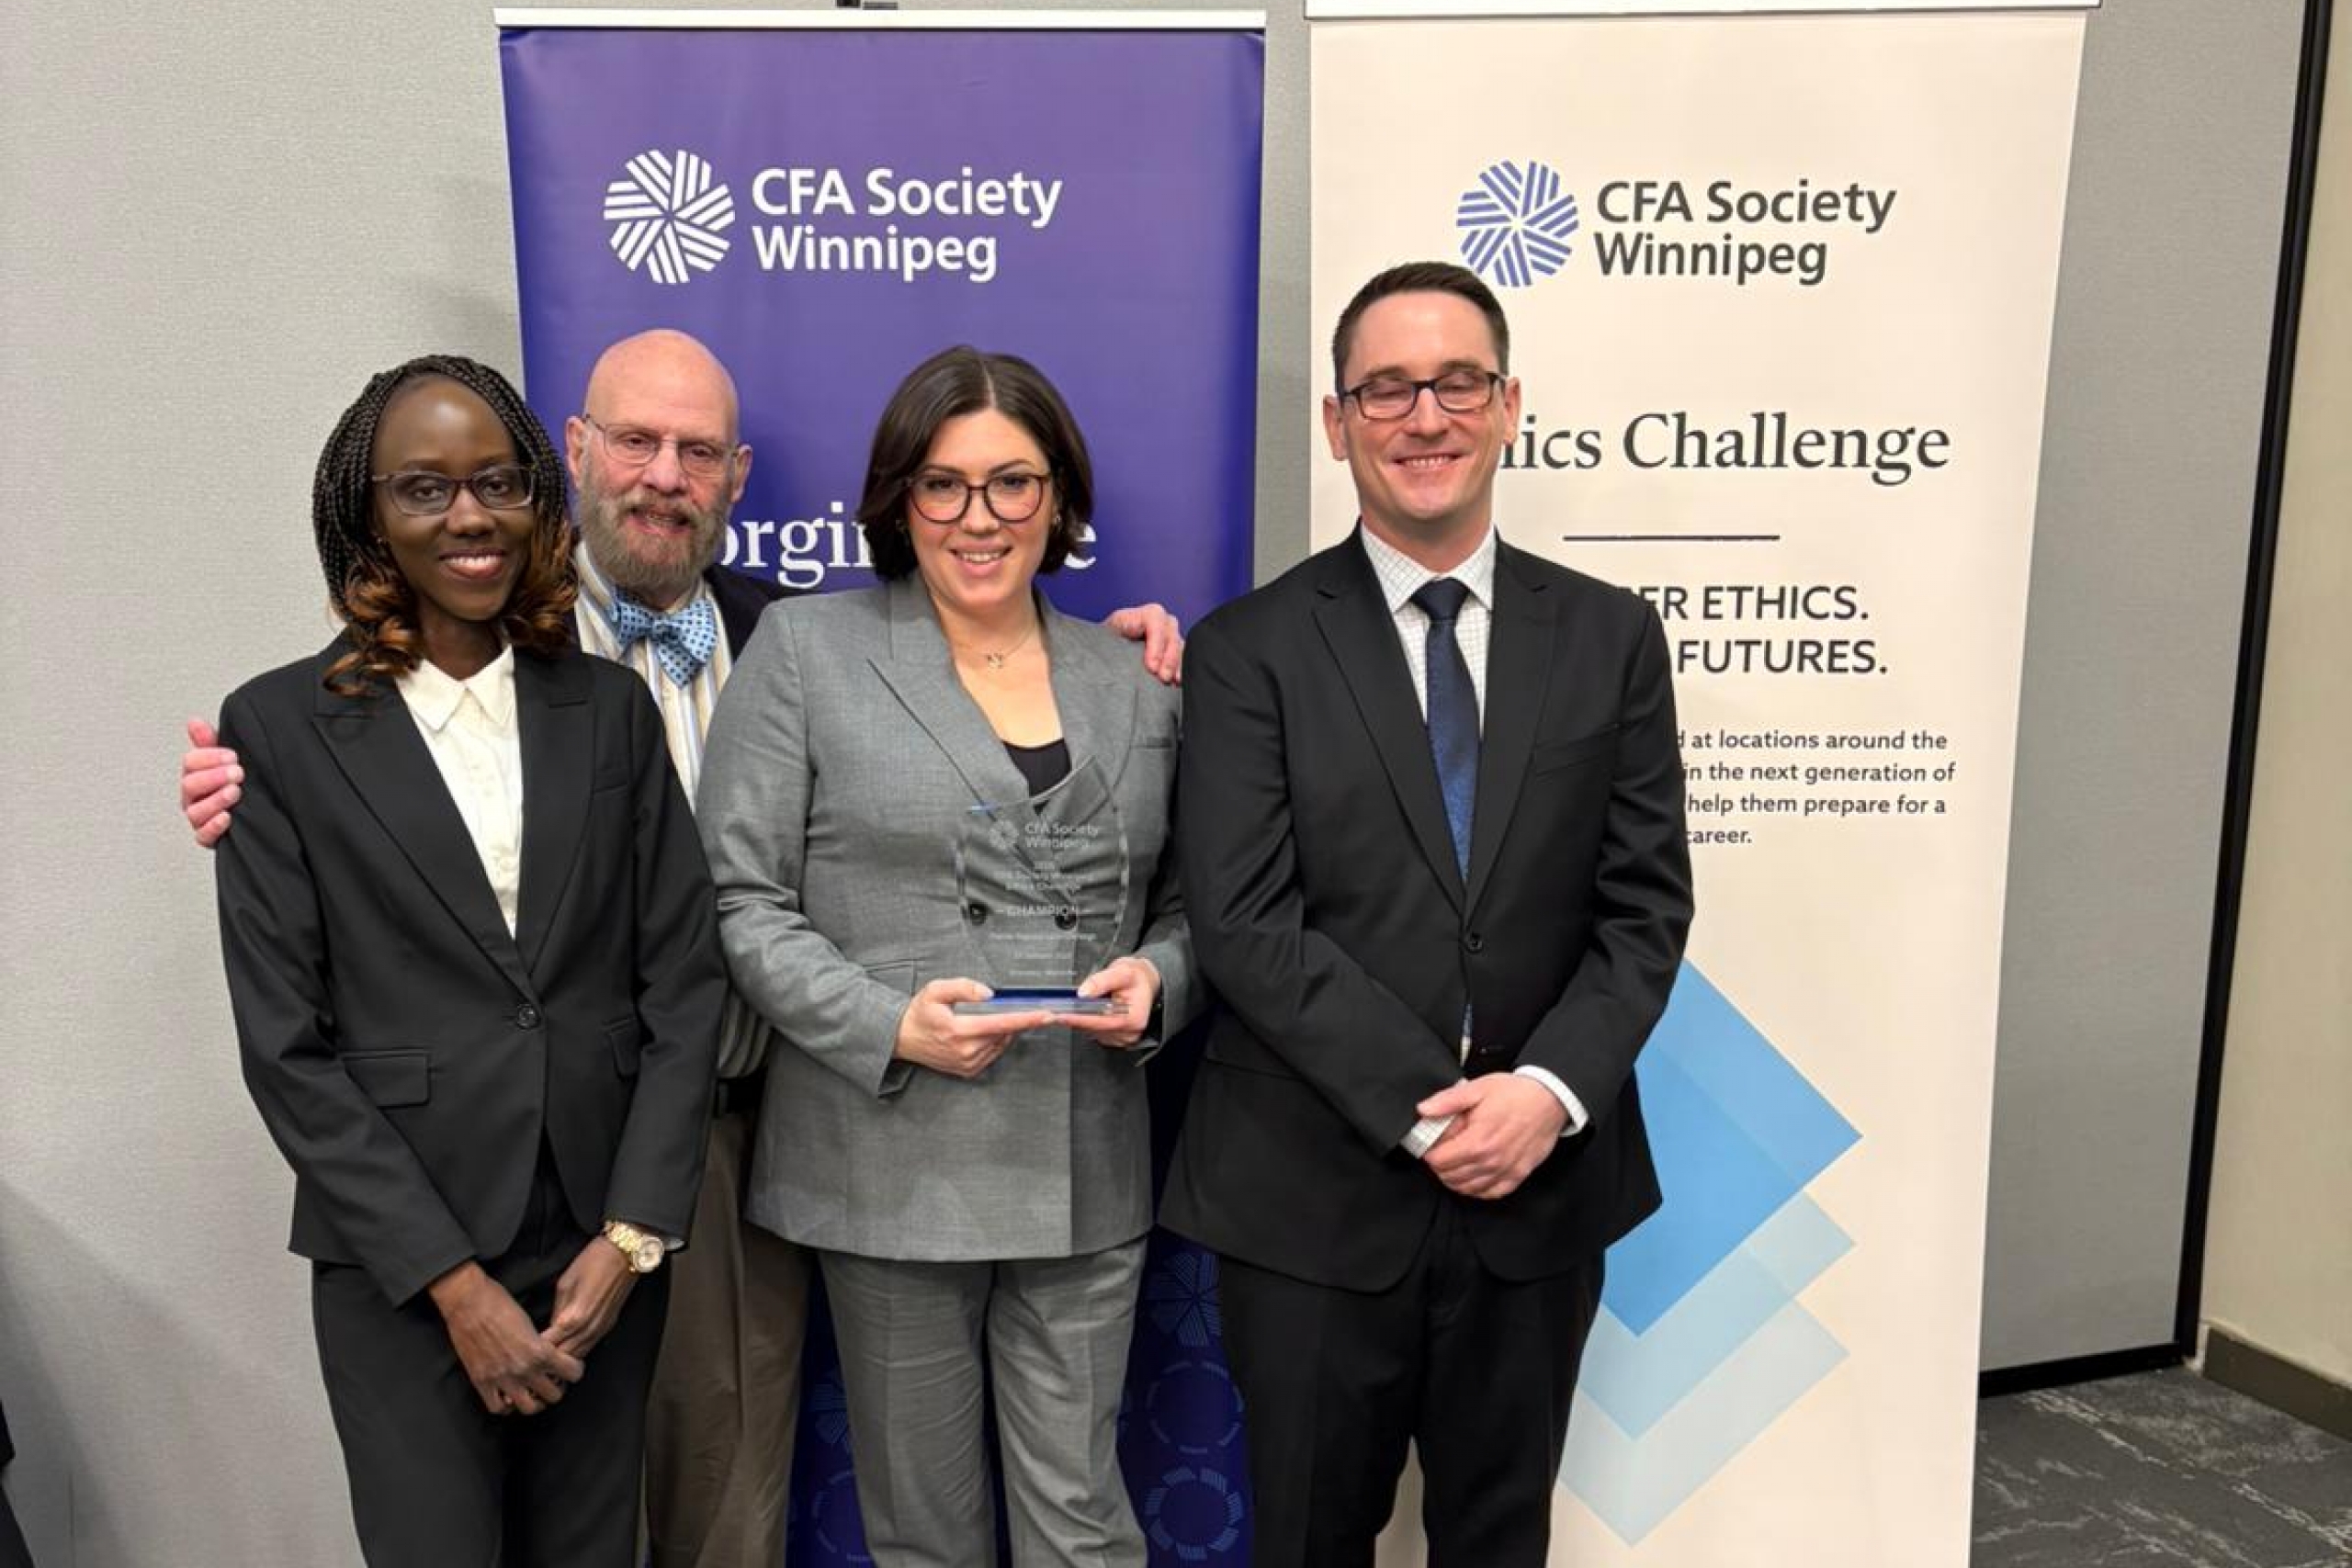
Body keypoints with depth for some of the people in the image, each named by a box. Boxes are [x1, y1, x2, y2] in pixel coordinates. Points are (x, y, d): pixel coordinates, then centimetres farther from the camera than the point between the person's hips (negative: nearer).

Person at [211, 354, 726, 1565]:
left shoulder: (611, 707, 3)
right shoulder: (281, 727, -4)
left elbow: (684, 978, 0)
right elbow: (286, 1042, -6)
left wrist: (631, 1234, -7)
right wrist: (453, 1278, -9)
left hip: (607, 1241, 2)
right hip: (398, 1261, -2)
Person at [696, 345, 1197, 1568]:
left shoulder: (1133, 682, 9)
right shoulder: (805, 649, 0)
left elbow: (1181, 903, 15)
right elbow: (742, 901, -4)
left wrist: (1154, 981, -7)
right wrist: (890, 1025, -16)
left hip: (1086, 1169, 2)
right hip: (891, 1161, -2)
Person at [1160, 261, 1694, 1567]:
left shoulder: (1610, 637, 3)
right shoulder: (1250, 652, -5)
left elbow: (1645, 906, 0)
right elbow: (1245, 922, -12)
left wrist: (1549, 1092, -14)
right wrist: (1426, 1111, -17)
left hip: (1539, 1191, 3)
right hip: (1312, 1199, -2)